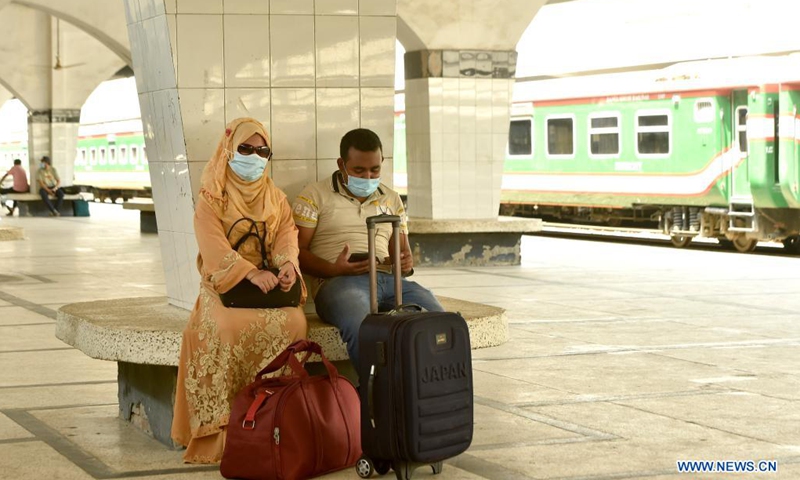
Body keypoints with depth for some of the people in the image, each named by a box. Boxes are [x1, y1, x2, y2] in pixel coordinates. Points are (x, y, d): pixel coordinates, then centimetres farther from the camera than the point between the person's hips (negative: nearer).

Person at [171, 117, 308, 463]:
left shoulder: (276, 199, 20)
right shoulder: (211, 201, 5)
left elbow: (286, 235, 3)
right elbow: (214, 246, -11)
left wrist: (288, 263, -21)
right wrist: (251, 272, -26)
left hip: (269, 284, 3)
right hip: (224, 285, -3)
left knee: (293, 322, -29)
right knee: (233, 327, -34)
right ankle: (227, 420, -28)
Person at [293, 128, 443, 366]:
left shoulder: (392, 200, 25)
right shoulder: (315, 196, 10)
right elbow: (297, 251, 2)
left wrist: (406, 262, 0)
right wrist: (333, 269, -16)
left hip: (388, 278, 5)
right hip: (337, 282, -4)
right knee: (362, 328, -41)